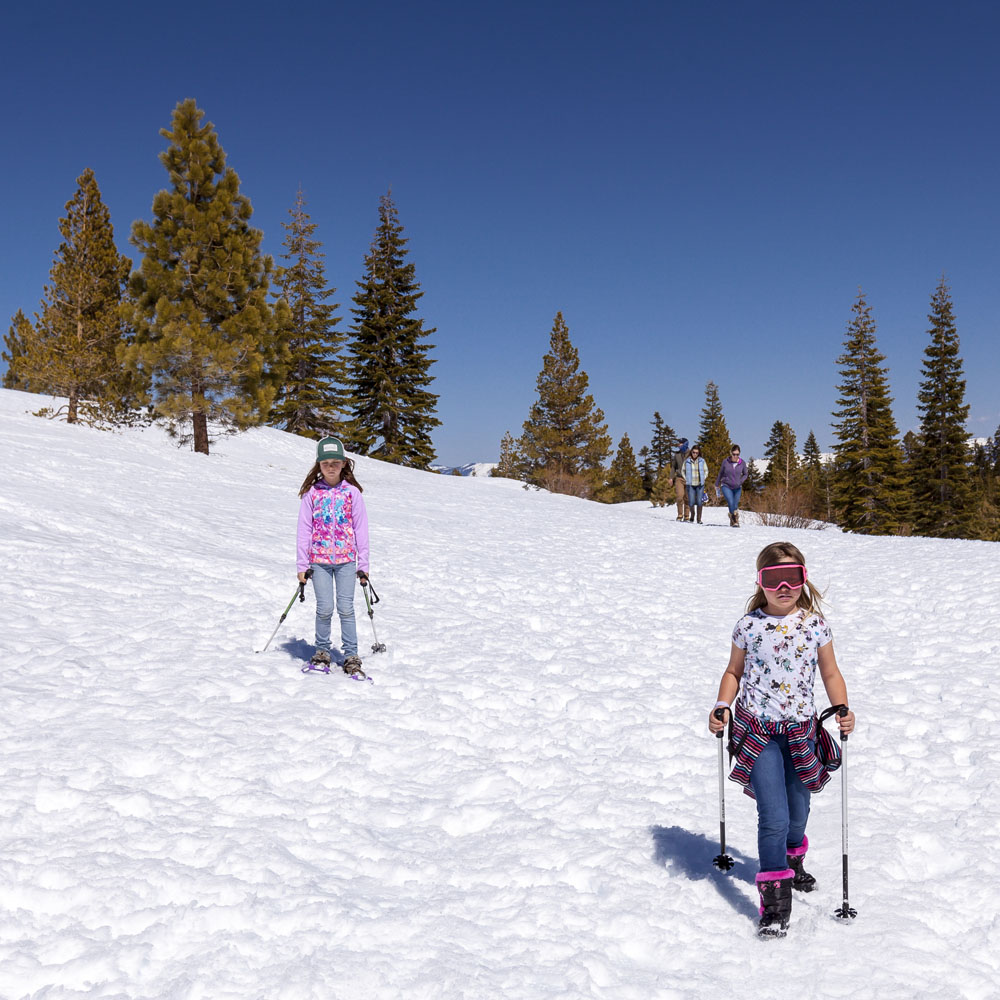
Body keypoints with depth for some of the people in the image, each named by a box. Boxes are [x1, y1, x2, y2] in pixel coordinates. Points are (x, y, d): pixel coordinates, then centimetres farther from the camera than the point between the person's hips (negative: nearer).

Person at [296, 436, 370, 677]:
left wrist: (363, 564, 3)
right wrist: (301, 564, 1)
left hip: (346, 559, 0)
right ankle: (322, 651, 16)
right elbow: (304, 529, 4)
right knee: (325, 608, -2)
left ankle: (351, 657, 6)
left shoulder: (352, 492, 3)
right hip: (319, 559, 0)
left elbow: (361, 528, 5)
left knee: (346, 608, -2)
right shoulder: (312, 493, 2)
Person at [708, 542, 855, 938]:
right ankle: (775, 901, -1)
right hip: (758, 731, -3)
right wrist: (722, 705, -8)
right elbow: (734, 671, 6)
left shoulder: (815, 625, -2)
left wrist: (843, 709, -10)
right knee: (774, 817, -10)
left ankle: (792, 861, 49)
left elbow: (830, 673, 6)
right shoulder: (749, 626, -6)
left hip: (800, 730, 3)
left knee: (798, 811, 18)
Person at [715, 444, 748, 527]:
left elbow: (745, 474, 10)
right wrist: (717, 486, 13)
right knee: (731, 503, -21)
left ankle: (733, 521, 21)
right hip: (726, 486, -2)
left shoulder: (742, 463, -6)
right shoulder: (725, 462, -9)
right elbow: (720, 474, 6)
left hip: (737, 488, 2)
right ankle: (735, 520, -9)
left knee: (735, 505, 2)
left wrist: (740, 481, -11)